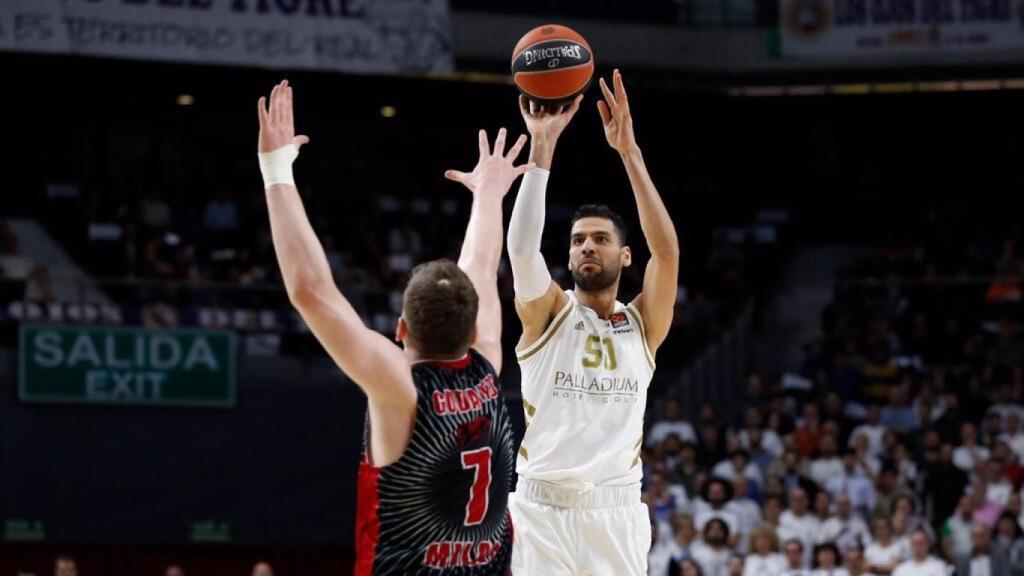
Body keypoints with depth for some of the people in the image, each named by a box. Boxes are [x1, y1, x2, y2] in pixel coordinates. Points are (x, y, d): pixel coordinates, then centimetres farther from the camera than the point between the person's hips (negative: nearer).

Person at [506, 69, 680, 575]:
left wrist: (629, 152, -16)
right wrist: (543, 146, -20)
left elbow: (667, 251, -8)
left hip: (615, 512, 1)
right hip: (541, 509, -1)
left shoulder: (642, 324, 8)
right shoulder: (547, 314, 5)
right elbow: (521, 246, -13)